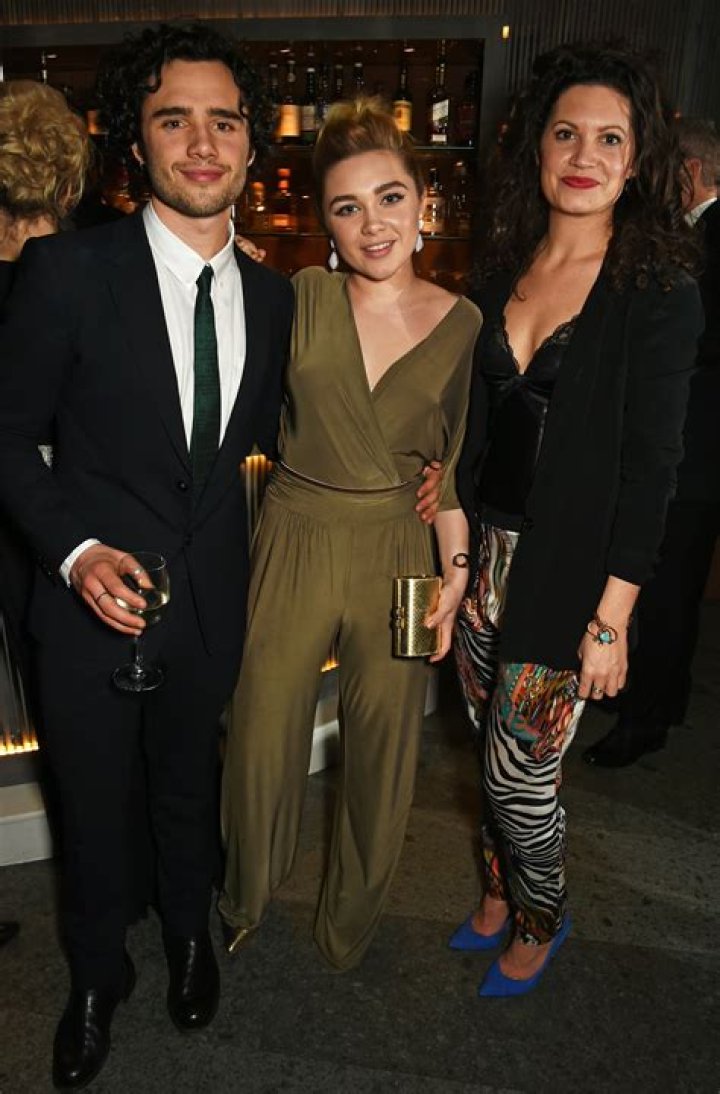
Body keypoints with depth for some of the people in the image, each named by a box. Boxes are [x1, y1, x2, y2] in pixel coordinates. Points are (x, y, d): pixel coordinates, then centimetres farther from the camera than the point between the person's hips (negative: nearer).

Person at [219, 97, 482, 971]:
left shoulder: (460, 323, -1)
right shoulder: (296, 299, -6)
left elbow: (452, 463, 5)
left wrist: (456, 568, 1)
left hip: (399, 556, 1)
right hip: (294, 545, -1)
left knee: (381, 751, 15)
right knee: (261, 739, 12)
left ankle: (351, 916, 46)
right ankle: (246, 899, 46)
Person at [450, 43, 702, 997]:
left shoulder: (659, 292, -9)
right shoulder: (501, 269, 6)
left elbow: (650, 465, -12)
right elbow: (475, 421, 9)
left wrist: (612, 617, -14)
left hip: (566, 569, -5)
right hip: (484, 550, 5)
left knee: (521, 768, 7)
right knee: (493, 750, 18)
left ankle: (540, 920, 37)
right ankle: (500, 891, 45)